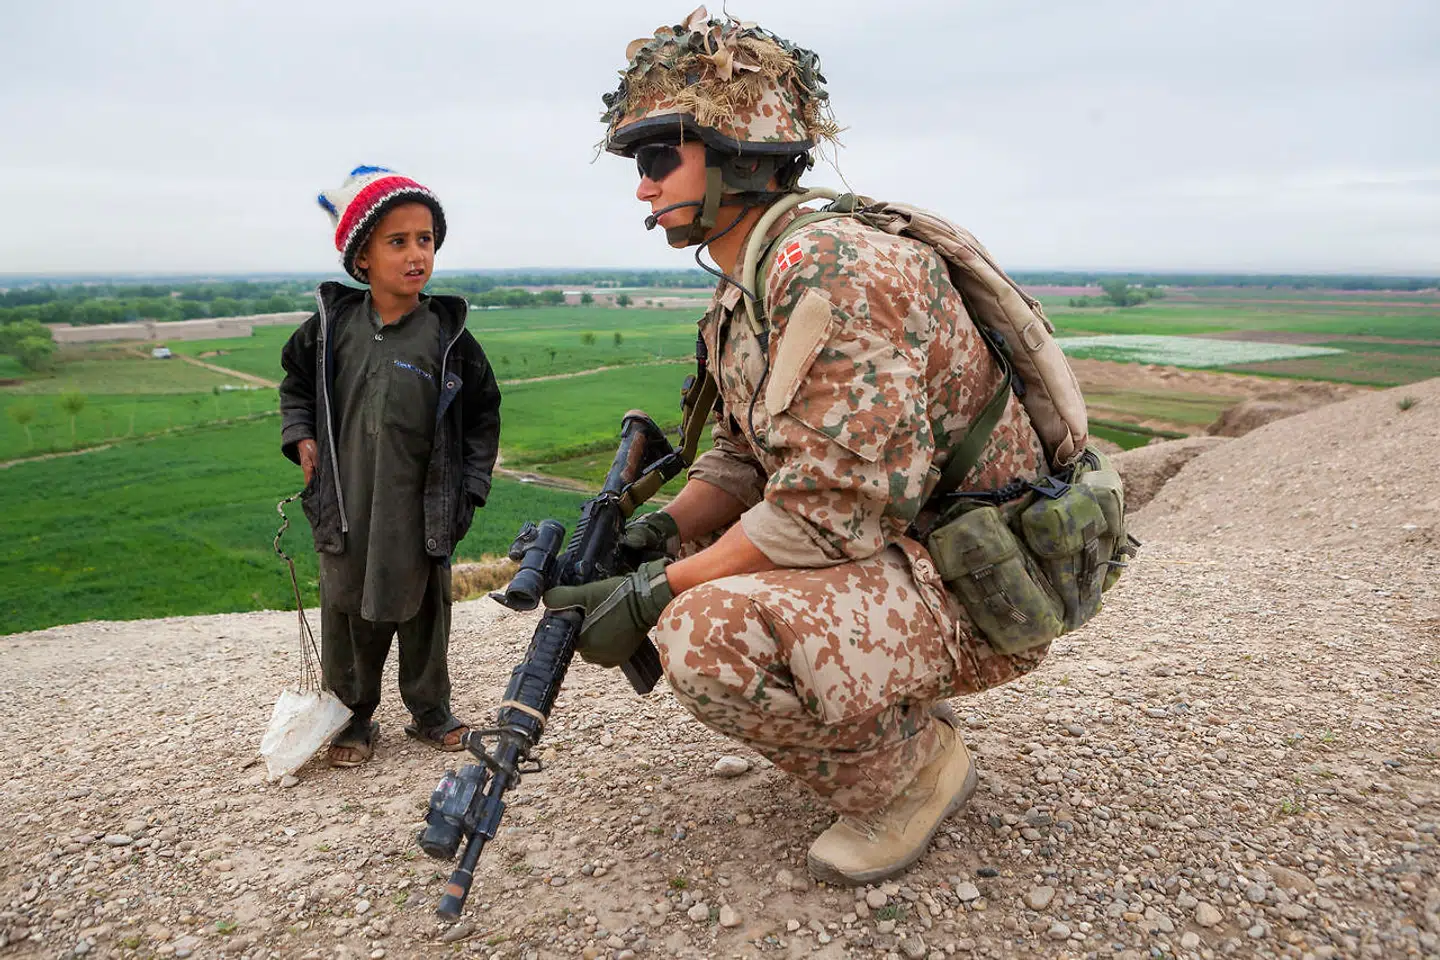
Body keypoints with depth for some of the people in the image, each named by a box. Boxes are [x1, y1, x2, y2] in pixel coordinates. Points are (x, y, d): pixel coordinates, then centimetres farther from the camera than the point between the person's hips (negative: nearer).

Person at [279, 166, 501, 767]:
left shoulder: (449, 338, -4)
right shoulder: (332, 325, -1)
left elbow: (482, 417, 4)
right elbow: (296, 382, 17)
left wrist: (469, 489, 1)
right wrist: (301, 437, 2)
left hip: (420, 514, -1)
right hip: (344, 510, 1)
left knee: (423, 611, 12)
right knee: (347, 612, 11)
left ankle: (430, 712, 31)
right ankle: (354, 717, 29)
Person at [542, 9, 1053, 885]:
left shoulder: (832, 269, -23)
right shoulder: (738, 300, 10)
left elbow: (827, 511, -27)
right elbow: (741, 461, 15)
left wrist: (653, 593, -20)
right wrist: (654, 534, -3)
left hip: (974, 592, -10)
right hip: (886, 557, 10)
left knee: (710, 634, -29)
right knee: (678, 585, 11)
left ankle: (912, 769, -1)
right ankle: (897, 717, 16)